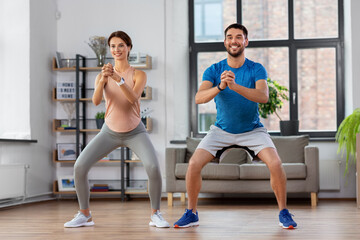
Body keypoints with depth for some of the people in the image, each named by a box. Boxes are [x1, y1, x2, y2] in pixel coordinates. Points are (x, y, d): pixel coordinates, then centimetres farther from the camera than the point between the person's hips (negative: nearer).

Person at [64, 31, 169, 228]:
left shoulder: (139, 75, -7)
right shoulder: (102, 76, -3)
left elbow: (133, 98, -25)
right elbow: (96, 101, -20)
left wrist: (118, 79, -40)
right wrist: (102, 79, -38)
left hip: (135, 132, -2)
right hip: (110, 132, 2)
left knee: (153, 167, -27)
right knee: (79, 167, -14)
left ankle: (155, 215, -8)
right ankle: (84, 215, 3)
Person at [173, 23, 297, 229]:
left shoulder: (257, 69, -11)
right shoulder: (214, 70, -8)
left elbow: (263, 96, -29)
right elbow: (199, 98, -22)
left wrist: (234, 86, -42)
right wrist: (220, 87, -41)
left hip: (252, 129, -1)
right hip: (222, 130, 1)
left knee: (275, 163, -22)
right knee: (194, 164, -15)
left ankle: (284, 213, -1)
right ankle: (191, 214, 4)